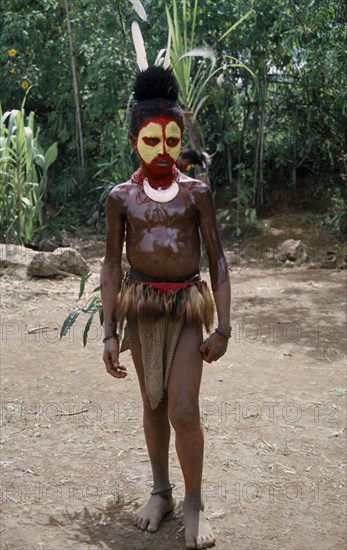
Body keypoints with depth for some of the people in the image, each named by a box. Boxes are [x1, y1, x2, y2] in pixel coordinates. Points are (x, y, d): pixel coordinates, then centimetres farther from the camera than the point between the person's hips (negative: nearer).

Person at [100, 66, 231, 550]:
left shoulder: (196, 192, -2)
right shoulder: (122, 197, 1)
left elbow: (217, 259, 0)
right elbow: (112, 264, 4)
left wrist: (222, 327, -5)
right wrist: (110, 332, 0)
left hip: (187, 303, -2)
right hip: (141, 305, 2)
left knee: (183, 411, -8)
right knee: (153, 405, 11)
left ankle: (194, 503, 13)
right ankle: (161, 492, 31)